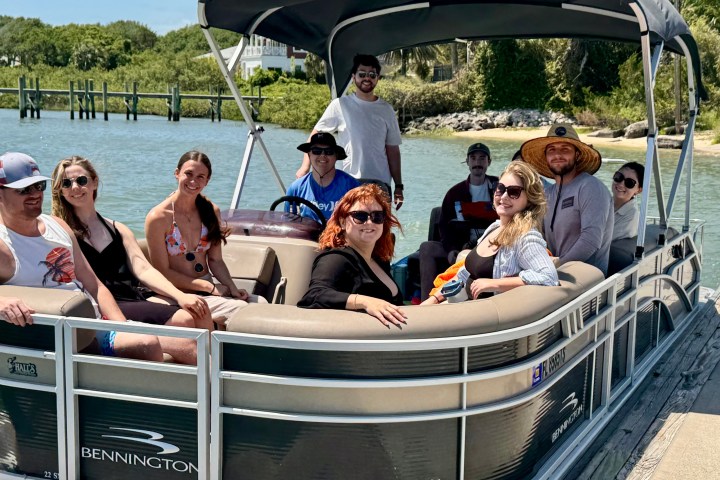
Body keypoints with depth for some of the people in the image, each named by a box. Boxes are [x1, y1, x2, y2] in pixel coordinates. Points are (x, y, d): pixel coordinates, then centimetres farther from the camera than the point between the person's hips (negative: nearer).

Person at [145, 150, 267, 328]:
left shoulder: (211, 211, 9)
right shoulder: (158, 217, -9)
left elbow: (215, 260, 10)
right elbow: (163, 272, -9)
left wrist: (232, 288, -9)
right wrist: (210, 287, -13)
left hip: (210, 288, 6)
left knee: (261, 303, -20)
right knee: (239, 309, -27)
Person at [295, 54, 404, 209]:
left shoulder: (386, 110, 9)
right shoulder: (340, 105, 1)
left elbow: (393, 150, 11)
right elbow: (316, 134, 5)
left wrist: (398, 186, 9)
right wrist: (305, 166, -4)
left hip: (381, 184, 2)